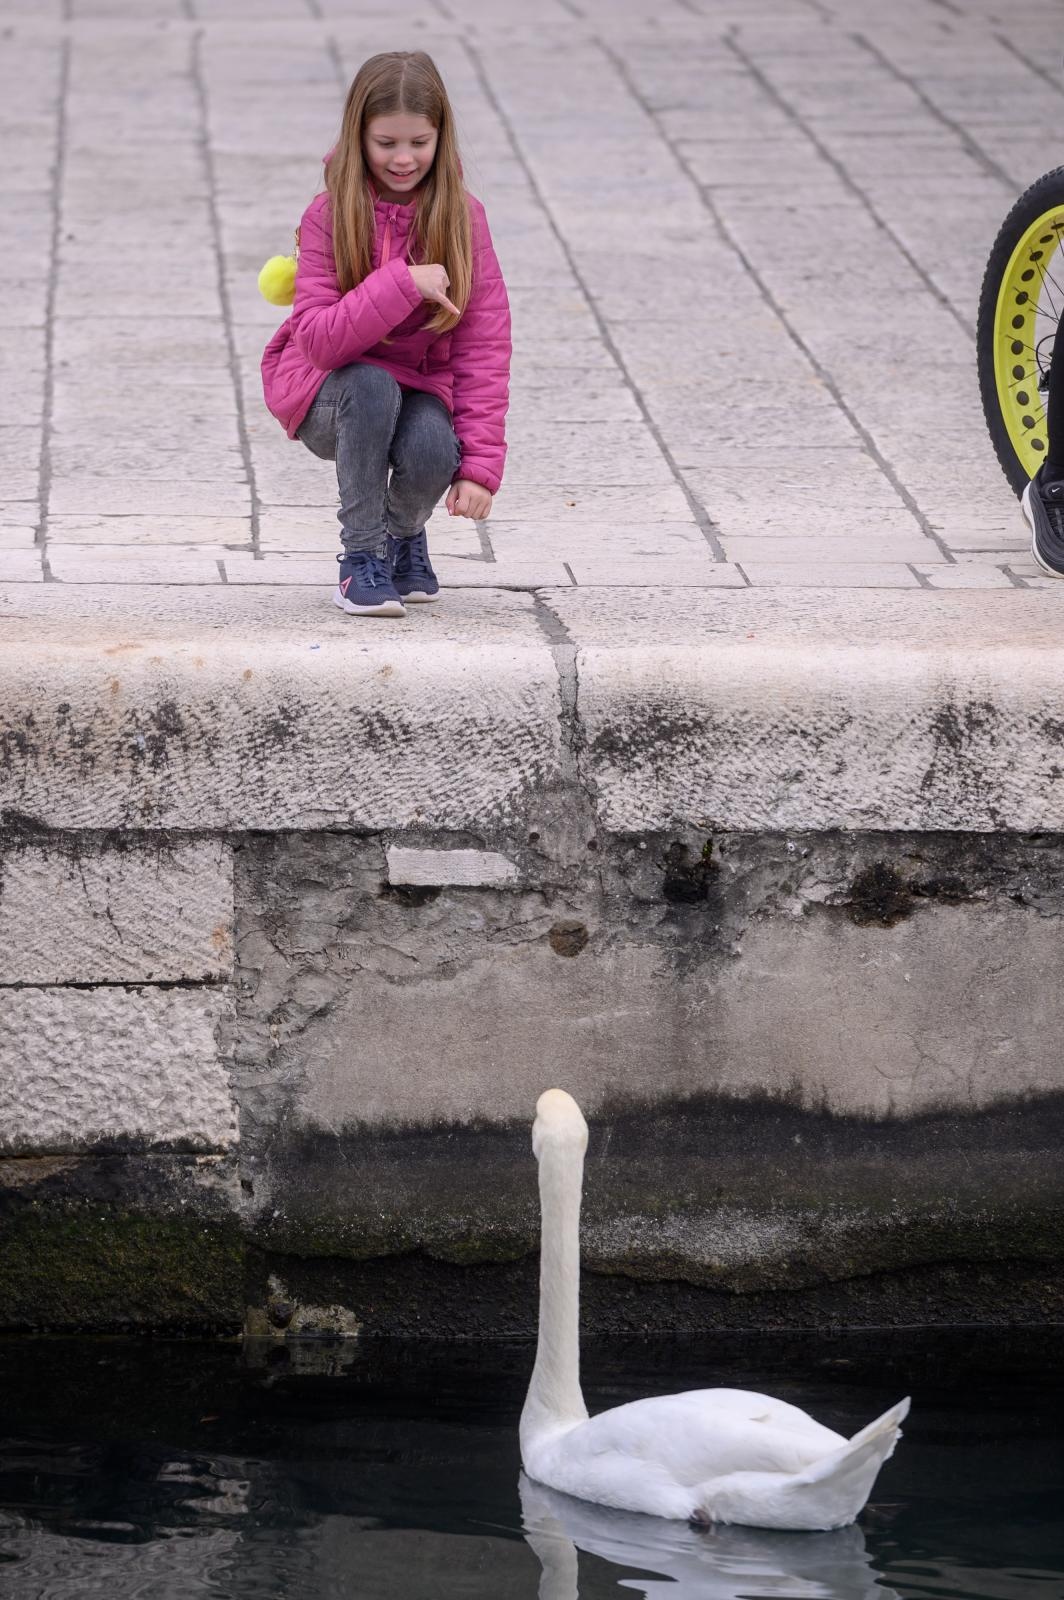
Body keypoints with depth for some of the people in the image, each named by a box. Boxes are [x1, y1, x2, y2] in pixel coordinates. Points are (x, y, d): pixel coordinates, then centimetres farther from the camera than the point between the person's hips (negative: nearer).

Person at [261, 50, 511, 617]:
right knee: (371, 386, -36)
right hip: (327, 397, -1)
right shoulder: (330, 216, -14)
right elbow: (319, 340, -23)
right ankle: (361, 558, -18)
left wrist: (481, 465, -18)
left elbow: (483, 347, -10)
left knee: (433, 450, -32)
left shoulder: (462, 217, -9)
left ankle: (405, 531, 6)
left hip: (419, 388, 1)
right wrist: (403, 284, -34)